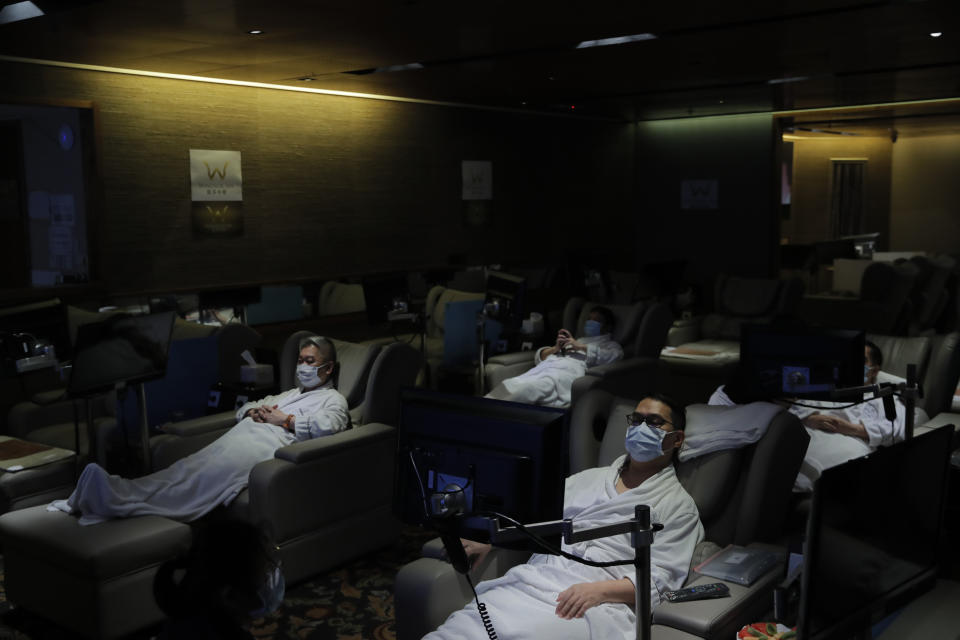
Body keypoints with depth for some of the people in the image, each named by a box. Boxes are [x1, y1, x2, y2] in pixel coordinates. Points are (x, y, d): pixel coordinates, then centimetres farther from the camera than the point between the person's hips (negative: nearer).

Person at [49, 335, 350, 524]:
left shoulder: (333, 399, 16)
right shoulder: (289, 394, 39)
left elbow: (327, 426, -8)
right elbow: (243, 408, 38)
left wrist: (286, 420, -3)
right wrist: (252, 411, 14)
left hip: (269, 443, -7)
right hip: (241, 434, 7)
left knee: (211, 475, -28)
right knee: (187, 470, -18)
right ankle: (121, 492, -37)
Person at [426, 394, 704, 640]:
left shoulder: (679, 505, 13)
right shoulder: (590, 478, 28)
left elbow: (658, 577, 1)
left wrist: (598, 590, -15)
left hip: (596, 602, -4)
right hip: (532, 579, 4)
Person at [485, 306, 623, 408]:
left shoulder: (607, 344, 30)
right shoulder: (573, 341, 44)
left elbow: (616, 355, 3)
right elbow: (540, 356, 32)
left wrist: (582, 347, 1)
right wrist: (555, 349, 10)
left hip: (567, 372, -5)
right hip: (543, 369, 5)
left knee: (519, 389, -35)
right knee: (508, 386, -30)